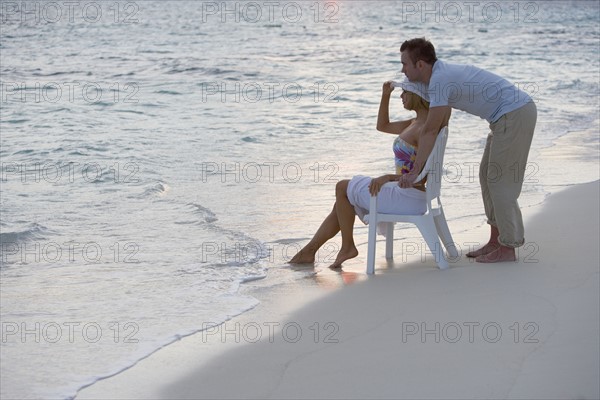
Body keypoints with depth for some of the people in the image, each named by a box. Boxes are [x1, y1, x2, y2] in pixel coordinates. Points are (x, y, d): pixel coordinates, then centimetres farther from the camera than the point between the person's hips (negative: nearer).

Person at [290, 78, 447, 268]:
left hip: (408, 199, -10)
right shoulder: (416, 123, 10)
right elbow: (382, 126, 24)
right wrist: (385, 95, 12)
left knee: (342, 187, 4)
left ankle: (347, 246, 14)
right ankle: (309, 251, 16)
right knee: (342, 205, 13)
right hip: (404, 194, 10)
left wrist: (389, 177, -31)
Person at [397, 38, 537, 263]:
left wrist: (415, 171, -19)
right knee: (488, 176, 14)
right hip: (510, 115, 10)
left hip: (515, 114, -10)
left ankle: (508, 248, 1)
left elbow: (430, 131, -22)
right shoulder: (441, 74, 12)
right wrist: (426, 161, 23)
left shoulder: (439, 80, -19)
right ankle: (496, 241, 19)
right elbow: (441, 126, 21)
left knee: (501, 180, -5)